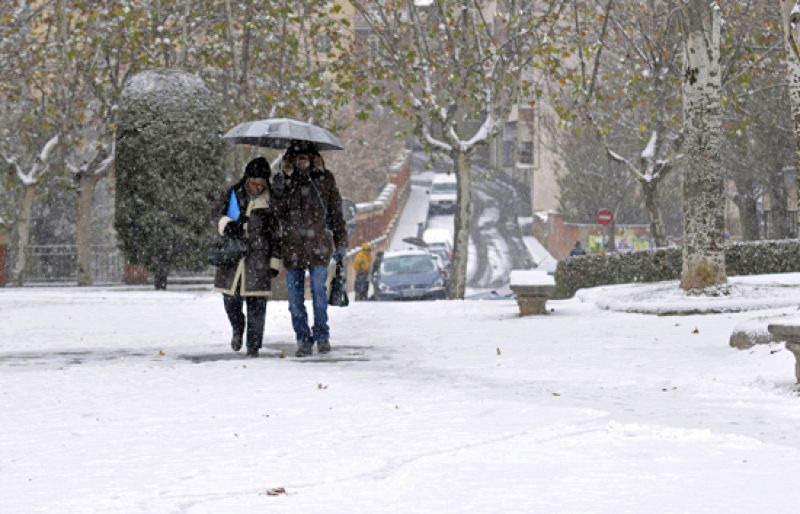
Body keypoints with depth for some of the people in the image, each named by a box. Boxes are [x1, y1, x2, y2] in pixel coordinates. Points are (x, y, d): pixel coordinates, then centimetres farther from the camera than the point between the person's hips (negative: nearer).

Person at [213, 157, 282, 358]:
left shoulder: (270, 201, 1)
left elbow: (276, 234, 5)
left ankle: (254, 344, 6)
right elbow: (219, 213, 11)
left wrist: (275, 262, 3)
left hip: (258, 258, -2)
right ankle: (237, 328, 34)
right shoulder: (234, 193, 5)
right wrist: (226, 223, -12)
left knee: (256, 304, -5)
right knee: (230, 298, 4)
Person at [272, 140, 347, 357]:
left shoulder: (325, 179, 5)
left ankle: (322, 336, 15)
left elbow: (336, 213, 9)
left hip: (318, 246, -1)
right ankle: (304, 340, 11)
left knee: (319, 292, -1)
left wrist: (340, 243, 9)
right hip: (292, 246, 1)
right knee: (295, 297, 2)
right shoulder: (282, 181, 5)